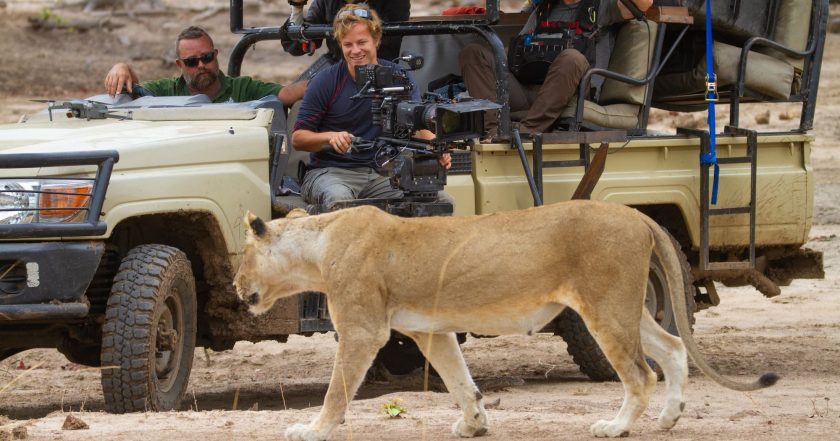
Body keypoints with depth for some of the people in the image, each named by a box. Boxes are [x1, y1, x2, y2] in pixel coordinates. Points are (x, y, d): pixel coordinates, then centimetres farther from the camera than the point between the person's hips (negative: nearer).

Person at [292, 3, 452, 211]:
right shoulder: (325, 82, -1)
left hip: (380, 174, 3)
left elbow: (421, 126, -3)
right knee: (339, 198, -40)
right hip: (330, 171, -3)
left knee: (443, 201, -20)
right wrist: (330, 137, -21)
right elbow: (297, 139, 0)